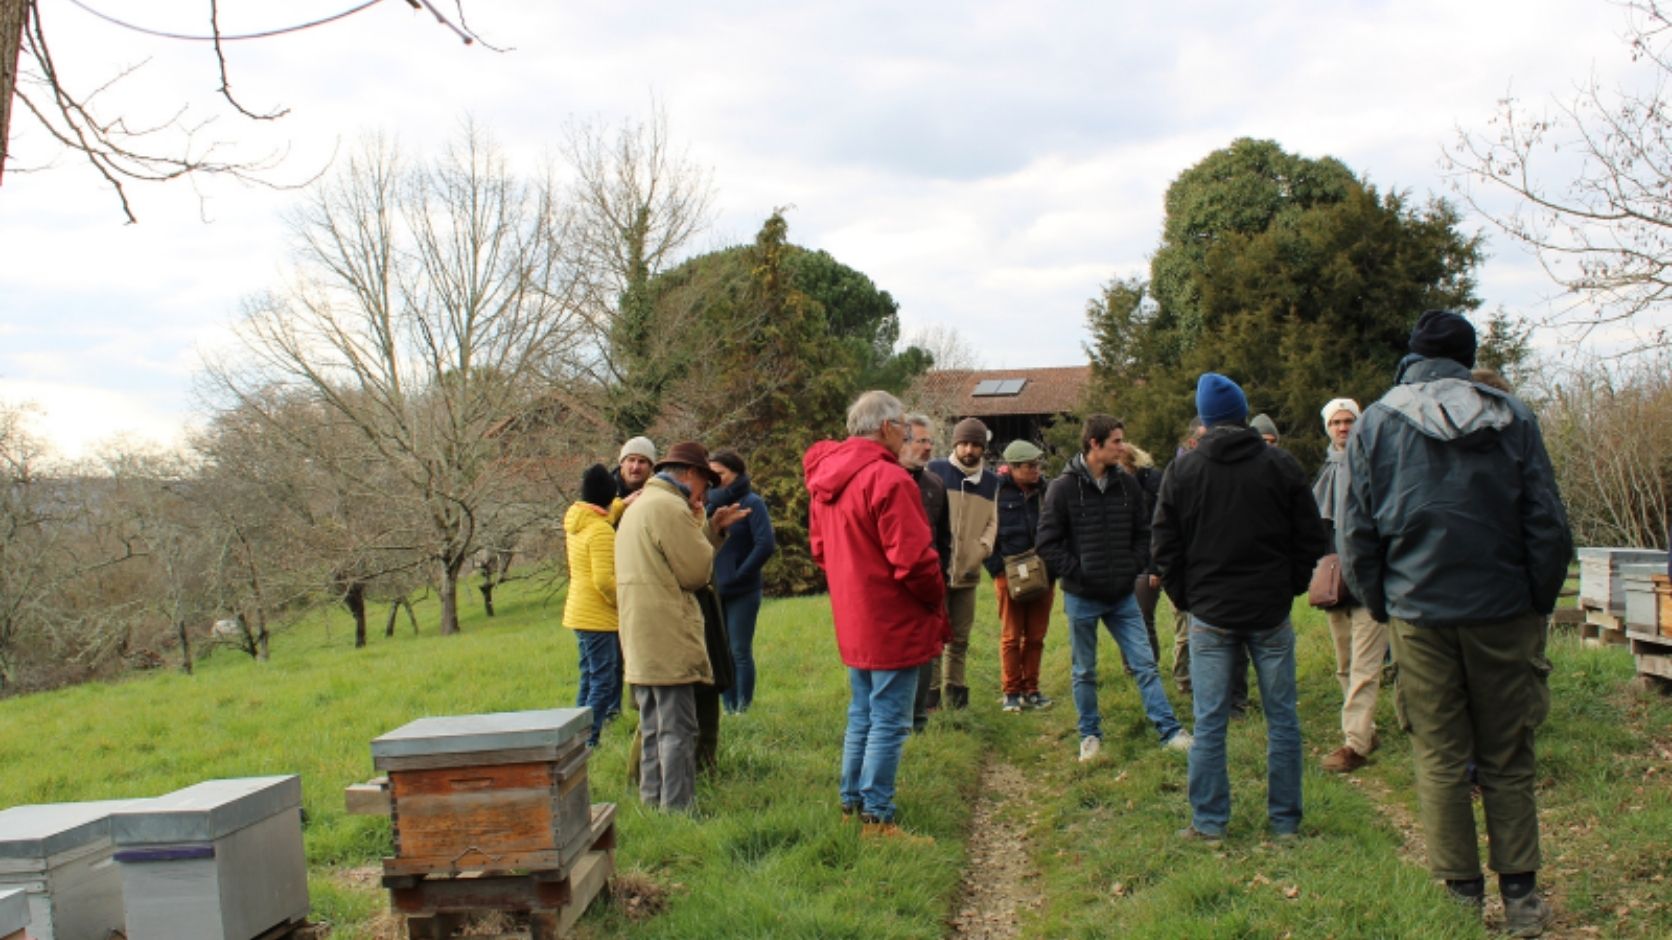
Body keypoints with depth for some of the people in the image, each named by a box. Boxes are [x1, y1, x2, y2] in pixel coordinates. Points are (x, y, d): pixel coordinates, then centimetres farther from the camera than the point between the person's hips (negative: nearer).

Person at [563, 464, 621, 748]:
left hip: (578, 613, 9)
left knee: (588, 679, 16)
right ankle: (590, 741, -6)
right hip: (598, 616, -9)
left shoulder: (575, 523, 7)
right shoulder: (601, 531, -19)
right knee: (602, 681, -5)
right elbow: (604, 580, -23)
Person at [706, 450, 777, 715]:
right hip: (714, 591, 5)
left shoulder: (751, 502, -5)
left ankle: (743, 710, 4)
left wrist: (738, 575, -13)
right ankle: (728, 709, 17)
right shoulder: (711, 503, 10)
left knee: (740, 651, -2)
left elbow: (766, 545, -14)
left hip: (741, 593, -5)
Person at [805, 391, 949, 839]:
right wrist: (937, 602, -5)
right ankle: (876, 817, 4)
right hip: (894, 623, -9)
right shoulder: (888, 478, -19)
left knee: (862, 717, 19)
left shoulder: (826, 480, 8)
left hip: (852, 624, 9)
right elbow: (914, 558, -21)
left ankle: (851, 804, 27)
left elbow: (820, 548, 16)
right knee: (889, 723, -1)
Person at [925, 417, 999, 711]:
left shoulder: (990, 481, 11)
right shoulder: (936, 470, -3)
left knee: (960, 638, 11)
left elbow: (992, 521, 11)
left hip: (969, 571, 4)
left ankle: (955, 692, 20)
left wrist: (983, 547, -6)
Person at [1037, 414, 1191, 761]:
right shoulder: (1063, 488, -10)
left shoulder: (1127, 485, 2)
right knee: (1085, 671, 10)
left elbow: (1143, 533, 11)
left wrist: (1134, 567, -2)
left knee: (1145, 664, 3)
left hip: (1122, 596, 3)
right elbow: (1047, 543, -9)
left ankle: (1170, 730, 9)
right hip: (1082, 598, -3)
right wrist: (1077, 574, -14)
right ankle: (1090, 735, 23)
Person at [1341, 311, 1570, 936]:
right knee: (1508, 761, 10)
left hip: (1418, 614, 0)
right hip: (1503, 610, 1)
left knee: (1440, 762, 7)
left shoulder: (1375, 425, 1)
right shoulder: (1512, 417, 1)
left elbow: (1358, 535, 1)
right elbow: (1548, 525, 0)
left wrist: (1380, 606, 11)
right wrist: (1541, 603, 10)